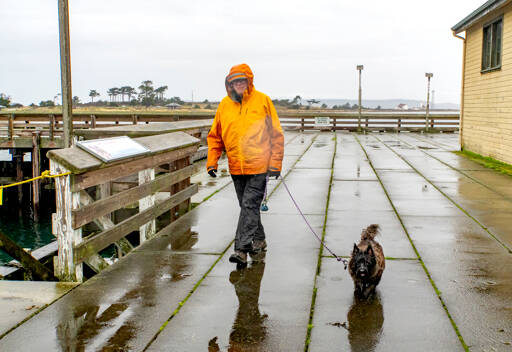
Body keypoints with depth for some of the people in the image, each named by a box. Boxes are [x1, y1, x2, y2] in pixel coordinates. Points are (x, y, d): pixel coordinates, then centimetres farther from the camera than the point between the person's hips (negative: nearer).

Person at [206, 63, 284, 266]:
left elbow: (276, 135, 0)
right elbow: (215, 136, 14)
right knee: (246, 206, 13)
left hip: (258, 166, -5)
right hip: (236, 167, 5)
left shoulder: (262, 101, -2)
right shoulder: (224, 104, 7)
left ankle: (241, 249, -9)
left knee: (250, 205, -10)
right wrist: (212, 161, 6)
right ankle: (258, 241, 30)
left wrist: (275, 163, -5)